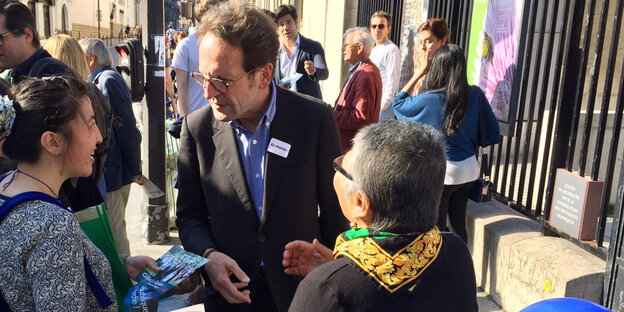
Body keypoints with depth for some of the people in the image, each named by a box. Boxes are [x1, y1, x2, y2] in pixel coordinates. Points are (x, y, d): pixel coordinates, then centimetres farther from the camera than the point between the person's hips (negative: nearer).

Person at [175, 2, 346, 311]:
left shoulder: (315, 119, -14)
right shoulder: (197, 128, -9)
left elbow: (334, 210, -5)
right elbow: (190, 216, 1)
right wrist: (208, 255, -17)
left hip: (302, 287, -1)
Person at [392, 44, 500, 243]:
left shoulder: (429, 99, -17)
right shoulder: (476, 95, -5)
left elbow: (398, 104, 3)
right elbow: (492, 133, 2)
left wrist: (418, 73, 5)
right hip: (468, 169, 5)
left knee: (437, 228, 7)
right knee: (459, 224, 18)